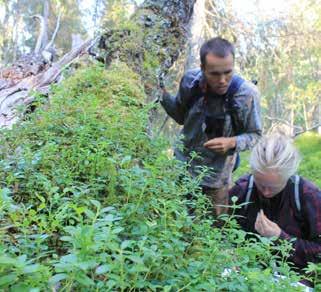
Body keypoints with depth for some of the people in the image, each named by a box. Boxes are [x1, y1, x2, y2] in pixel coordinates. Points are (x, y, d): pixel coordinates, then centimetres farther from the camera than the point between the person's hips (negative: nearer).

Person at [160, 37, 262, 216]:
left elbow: (255, 135, -8)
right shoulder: (190, 80, -13)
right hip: (181, 167, 3)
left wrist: (232, 142, -27)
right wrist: (163, 93, -12)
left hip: (214, 179, -2)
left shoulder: (247, 93, -21)